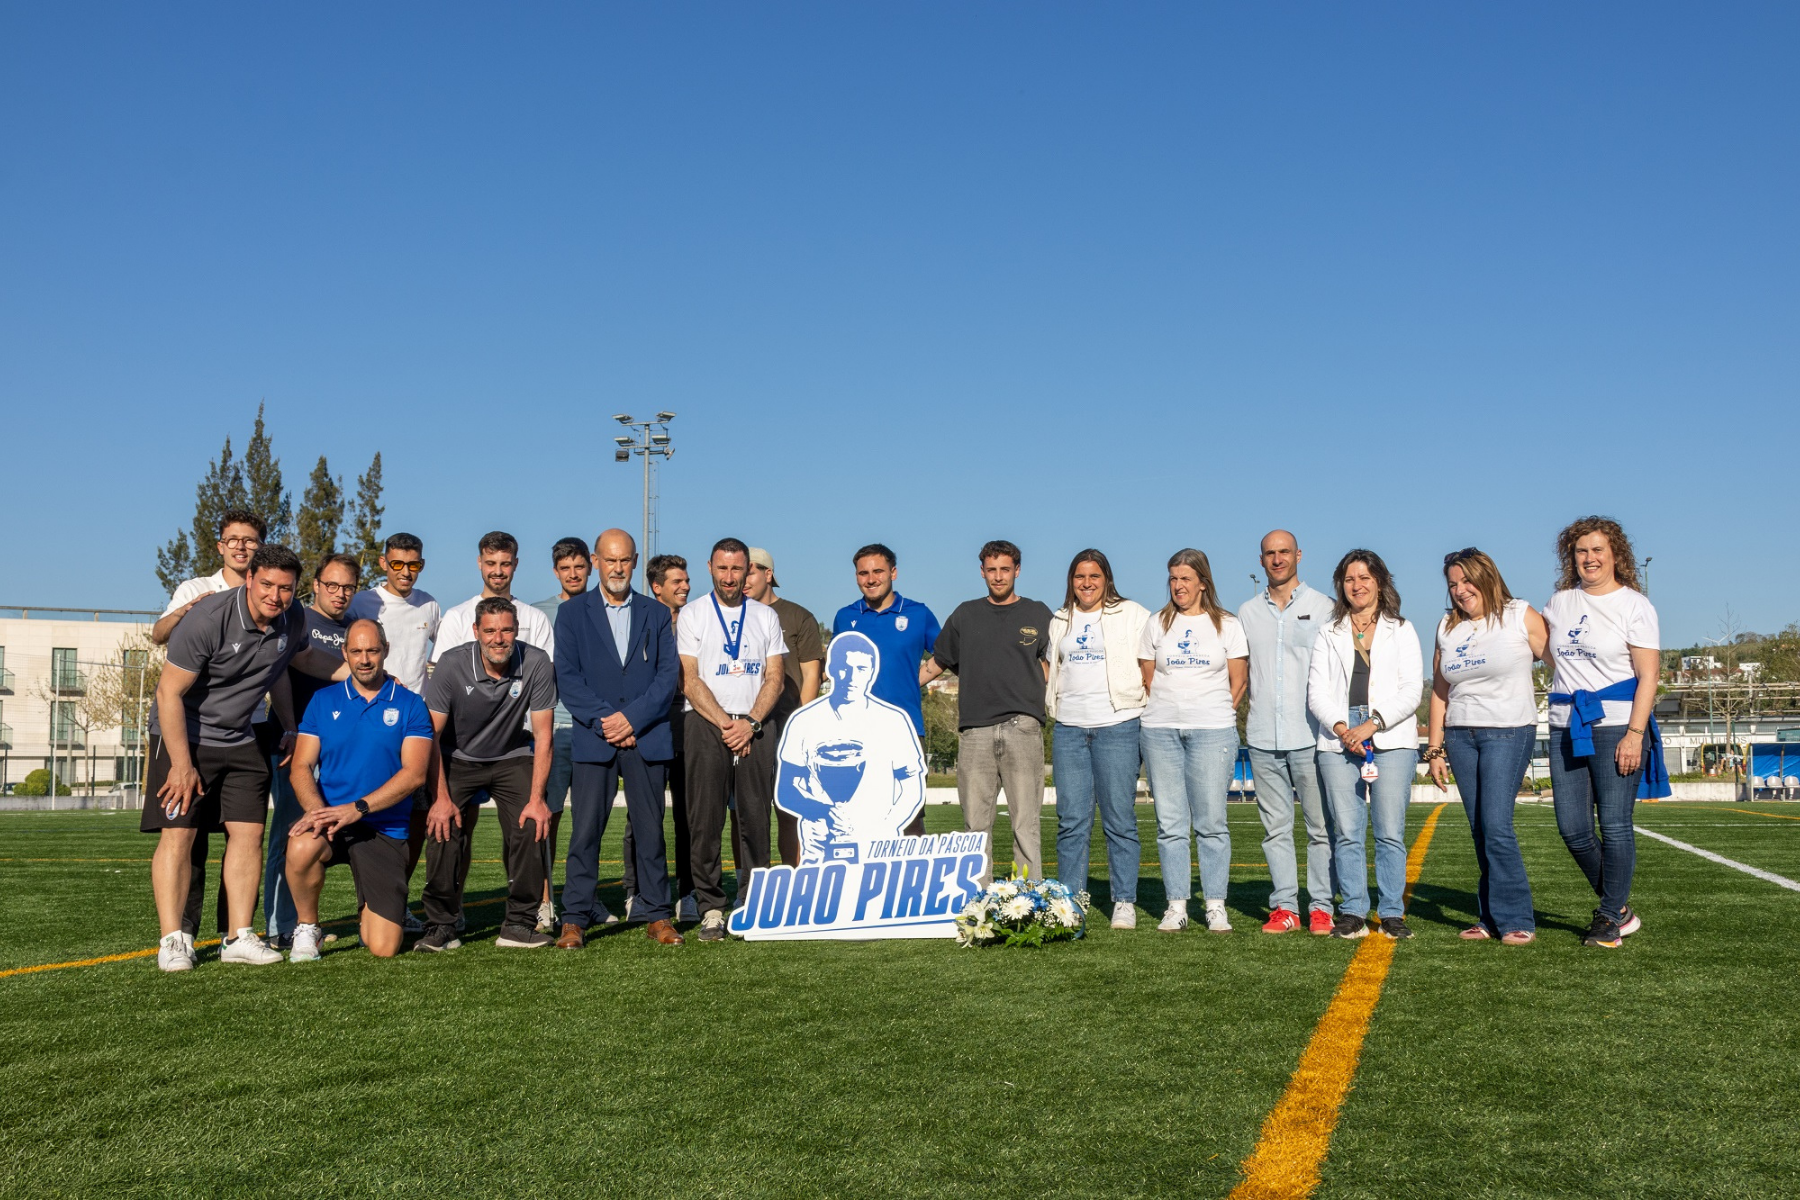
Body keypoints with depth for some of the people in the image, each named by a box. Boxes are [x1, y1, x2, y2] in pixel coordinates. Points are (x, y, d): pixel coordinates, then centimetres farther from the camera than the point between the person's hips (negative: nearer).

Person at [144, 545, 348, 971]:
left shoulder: (291, 618, -4)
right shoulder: (207, 619, -24)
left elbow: (302, 656, 20)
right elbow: (169, 693, -20)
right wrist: (182, 763, -21)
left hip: (239, 740, 6)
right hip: (182, 735, -6)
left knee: (249, 832, 0)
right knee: (178, 833, -10)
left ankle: (239, 937, 6)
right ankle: (172, 941, -3)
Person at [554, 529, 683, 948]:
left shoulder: (656, 613, 12)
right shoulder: (572, 612, 8)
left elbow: (668, 674, 4)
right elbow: (566, 676, 1)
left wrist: (632, 718, -9)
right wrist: (603, 720, -10)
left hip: (646, 738, 1)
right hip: (592, 737, -1)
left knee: (650, 829, 4)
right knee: (585, 830, -3)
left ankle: (656, 916, 11)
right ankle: (575, 919, 4)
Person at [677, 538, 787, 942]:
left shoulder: (765, 616, 14)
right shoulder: (692, 617, 7)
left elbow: (774, 678, 8)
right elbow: (689, 680, -1)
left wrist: (750, 722, -7)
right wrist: (725, 724, -9)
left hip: (755, 727, 2)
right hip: (706, 726, -2)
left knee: (756, 818, -1)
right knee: (706, 820, -5)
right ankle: (711, 908, 1)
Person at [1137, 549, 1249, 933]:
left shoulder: (1227, 625, 7)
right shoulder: (1157, 625, 12)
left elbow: (1239, 681, 8)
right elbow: (1147, 679, 15)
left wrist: (1216, 715, 3)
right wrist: (1164, 712, 6)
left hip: (1212, 731, -2)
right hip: (1161, 730, 2)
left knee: (1211, 822, -3)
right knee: (1170, 823, 1)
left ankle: (1216, 906, 4)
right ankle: (1176, 906, 6)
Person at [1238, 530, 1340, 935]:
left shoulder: (1323, 607, 5)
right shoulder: (1247, 612, 13)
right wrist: (1241, 719, 6)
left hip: (1311, 736, -3)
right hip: (1263, 738, 3)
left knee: (1321, 826, -1)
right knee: (1275, 828, 6)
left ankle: (1321, 906, 7)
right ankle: (1283, 907, 12)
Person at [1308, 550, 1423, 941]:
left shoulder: (1401, 630, 12)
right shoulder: (1330, 635, 17)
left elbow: (1411, 691, 2)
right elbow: (1317, 691, 8)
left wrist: (1372, 724, -11)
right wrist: (1340, 728, -9)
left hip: (1391, 741, -1)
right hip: (1339, 740, 2)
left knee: (1390, 832, -4)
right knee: (1346, 832, -1)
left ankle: (1392, 913, 4)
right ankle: (1353, 913, 5)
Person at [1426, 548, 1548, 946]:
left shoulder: (1521, 617, -1)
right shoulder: (1447, 627, 12)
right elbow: (1440, 691, 14)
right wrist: (1435, 748, 11)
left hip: (1508, 732, -5)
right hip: (1460, 735, 5)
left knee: (1496, 825, -13)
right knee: (1479, 830, 5)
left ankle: (1516, 920, -4)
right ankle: (1491, 919, 13)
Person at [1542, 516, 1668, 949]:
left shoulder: (1634, 605, -3)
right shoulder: (1561, 601, 12)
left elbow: (1648, 675, -8)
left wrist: (1635, 733, -15)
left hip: (1616, 725, -5)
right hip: (1567, 728, 5)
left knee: (1614, 824, -4)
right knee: (1572, 828, 3)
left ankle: (1611, 917, 10)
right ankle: (1620, 908, 21)